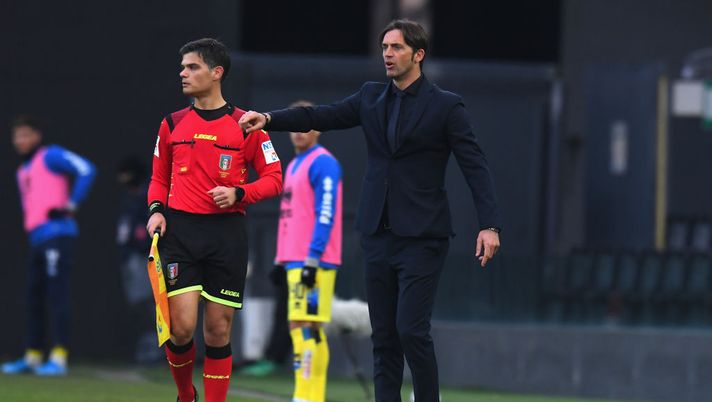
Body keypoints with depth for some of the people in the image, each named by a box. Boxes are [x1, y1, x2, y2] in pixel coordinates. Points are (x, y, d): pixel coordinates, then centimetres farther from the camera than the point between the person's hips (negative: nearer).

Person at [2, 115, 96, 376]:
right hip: (37, 238, 9)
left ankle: (59, 359, -16)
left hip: (57, 234, -9)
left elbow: (86, 170, -11)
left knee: (57, 295, -12)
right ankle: (32, 358, 16)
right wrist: (31, 230, 17)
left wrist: (72, 204, -13)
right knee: (34, 298, 10)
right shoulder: (23, 171, 23)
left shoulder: (51, 156, -1)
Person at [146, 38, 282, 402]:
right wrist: (156, 209, 1)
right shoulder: (172, 125, 9)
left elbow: (273, 178, 4)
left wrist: (238, 193, -12)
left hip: (227, 234, -1)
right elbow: (159, 177, 19)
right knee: (181, 327, -10)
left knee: (218, 331, 1)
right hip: (179, 232, 1)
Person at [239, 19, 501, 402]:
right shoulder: (371, 97, 11)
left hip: (421, 237, -5)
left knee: (411, 329, -13)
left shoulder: (446, 106, -4)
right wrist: (269, 118, -11)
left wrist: (489, 225, -16)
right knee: (383, 335, 7)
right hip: (378, 235, 5)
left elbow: (475, 166, -7)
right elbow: (319, 117, 5)